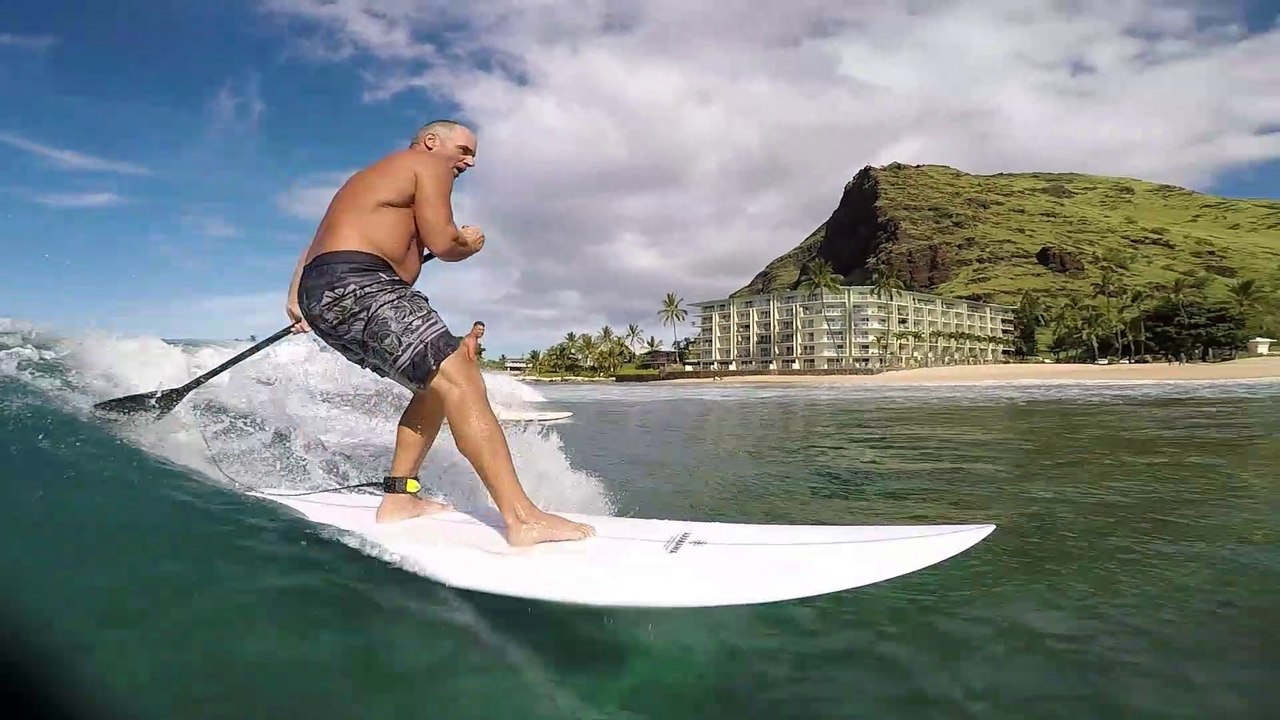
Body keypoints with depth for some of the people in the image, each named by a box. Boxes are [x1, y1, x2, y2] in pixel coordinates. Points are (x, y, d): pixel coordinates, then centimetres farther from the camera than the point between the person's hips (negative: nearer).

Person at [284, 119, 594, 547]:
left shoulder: (372, 177, 33)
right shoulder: (429, 165, 6)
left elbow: (317, 243, 29)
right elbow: (441, 243, -6)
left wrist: (296, 298, 25)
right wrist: (471, 243, 14)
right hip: (357, 286, -10)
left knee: (436, 385, 15)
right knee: (460, 381, -21)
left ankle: (399, 498, 10)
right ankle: (522, 518, -32)